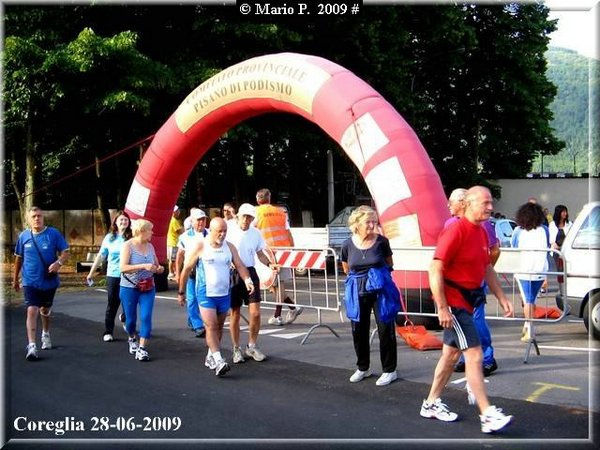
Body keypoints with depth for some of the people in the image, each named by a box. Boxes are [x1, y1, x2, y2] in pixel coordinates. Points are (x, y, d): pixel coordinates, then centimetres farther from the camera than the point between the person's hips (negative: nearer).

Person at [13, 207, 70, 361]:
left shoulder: (54, 234, -7)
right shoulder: (23, 236, -1)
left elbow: (65, 252, -7)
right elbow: (19, 258, 10)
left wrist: (59, 262, -28)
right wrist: (15, 279, 14)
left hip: (49, 280, 1)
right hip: (30, 282, 0)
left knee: (45, 310, 20)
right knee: (32, 311, -14)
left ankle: (46, 334, 47)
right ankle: (32, 346, -17)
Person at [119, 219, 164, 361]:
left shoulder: (150, 246, 6)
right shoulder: (128, 245, -10)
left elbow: (156, 265, 19)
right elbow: (123, 267, -21)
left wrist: (159, 269, -5)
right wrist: (143, 266, -28)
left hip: (148, 289, 3)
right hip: (129, 288, -3)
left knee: (146, 318, -9)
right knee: (131, 319, 9)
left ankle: (142, 349, -5)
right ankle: (132, 339, 39)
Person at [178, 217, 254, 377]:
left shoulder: (229, 247, 6)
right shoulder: (200, 247, -6)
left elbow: (240, 266, 1)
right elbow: (186, 269, -1)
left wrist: (247, 280, -19)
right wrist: (181, 292, 2)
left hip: (224, 294, 5)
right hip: (206, 294, -5)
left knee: (219, 326, 12)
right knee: (211, 326, -13)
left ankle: (210, 357, 27)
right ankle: (218, 361, -18)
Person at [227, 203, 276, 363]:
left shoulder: (256, 233, 6)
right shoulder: (229, 231, -6)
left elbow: (260, 254, 15)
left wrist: (269, 264, -4)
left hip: (250, 273, 3)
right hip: (233, 274, -3)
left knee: (255, 312, -3)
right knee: (235, 314, 6)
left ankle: (252, 346, 16)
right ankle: (236, 349, 21)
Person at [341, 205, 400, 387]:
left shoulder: (381, 241, -8)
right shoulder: (348, 245, -4)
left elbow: (389, 264, 8)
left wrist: (379, 275, -4)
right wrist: (360, 276, 4)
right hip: (358, 291, 3)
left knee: (385, 329, -1)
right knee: (358, 330, 11)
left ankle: (389, 370, 12)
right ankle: (363, 368, 29)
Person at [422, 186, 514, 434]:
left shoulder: (481, 232, 10)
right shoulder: (455, 231, -18)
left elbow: (487, 269, 20)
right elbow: (435, 270, -22)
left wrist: (502, 298, 15)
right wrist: (442, 308, -24)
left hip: (467, 301, 9)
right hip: (453, 302, -9)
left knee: (451, 354, 16)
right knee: (474, 355, -10)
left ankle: (431, 404, 28)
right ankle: (488, 415, -6)